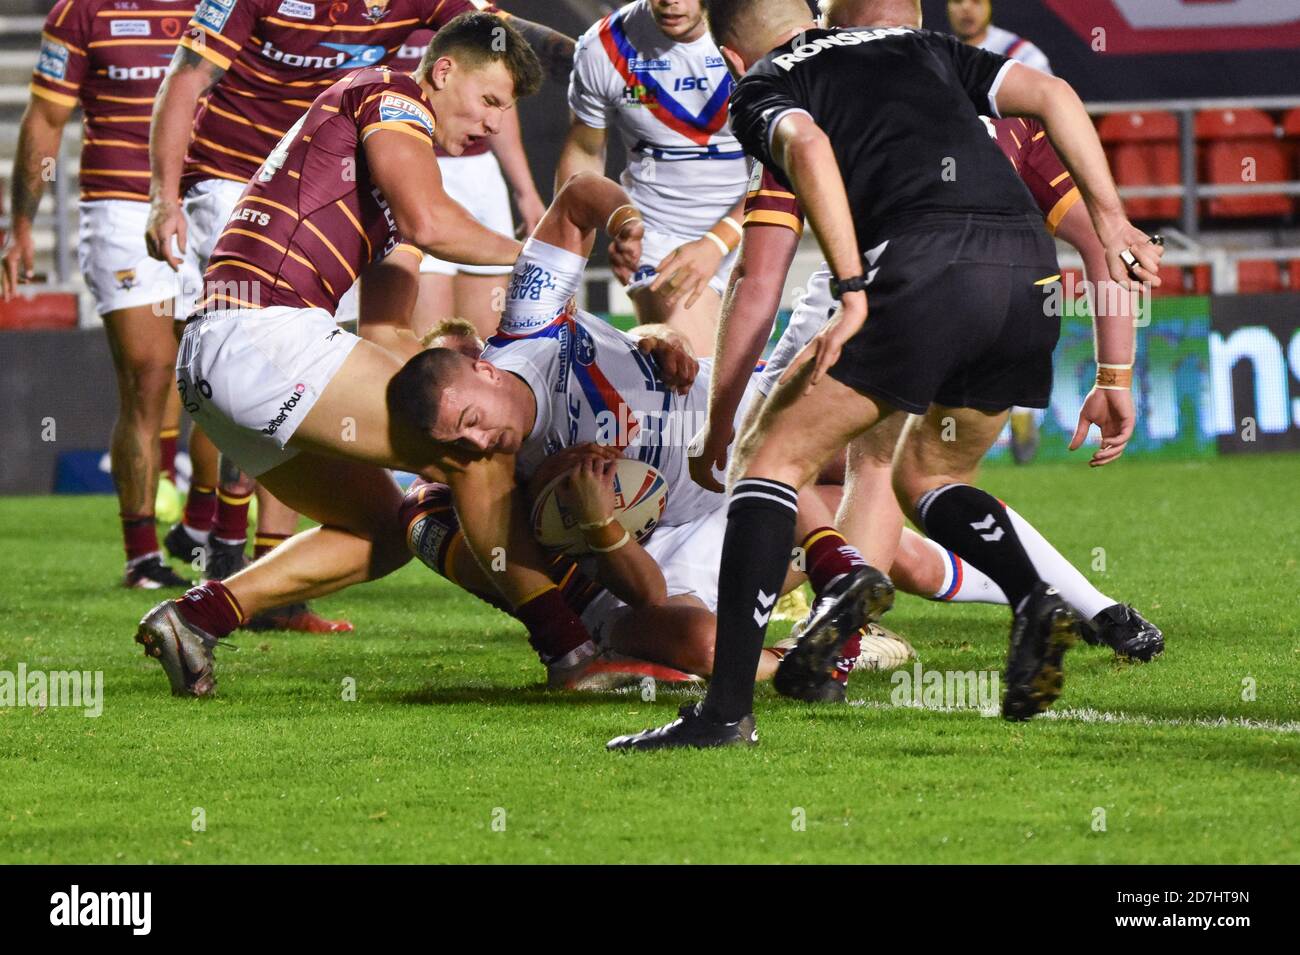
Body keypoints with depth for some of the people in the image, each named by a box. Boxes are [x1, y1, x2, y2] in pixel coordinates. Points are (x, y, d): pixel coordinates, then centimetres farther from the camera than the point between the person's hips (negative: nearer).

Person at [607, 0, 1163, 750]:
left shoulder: (761, 89, 17)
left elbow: (807, 146, -6)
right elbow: (1050, 94, 22)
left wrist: (853, 294, -12)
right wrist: (1110, 219, 17)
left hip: (922, 263, -5)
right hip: (1029, 265, 6)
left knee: (776, 456, 4)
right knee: (930, 477, 26)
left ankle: (728, 707, -7)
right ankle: (1036, 604, -1)